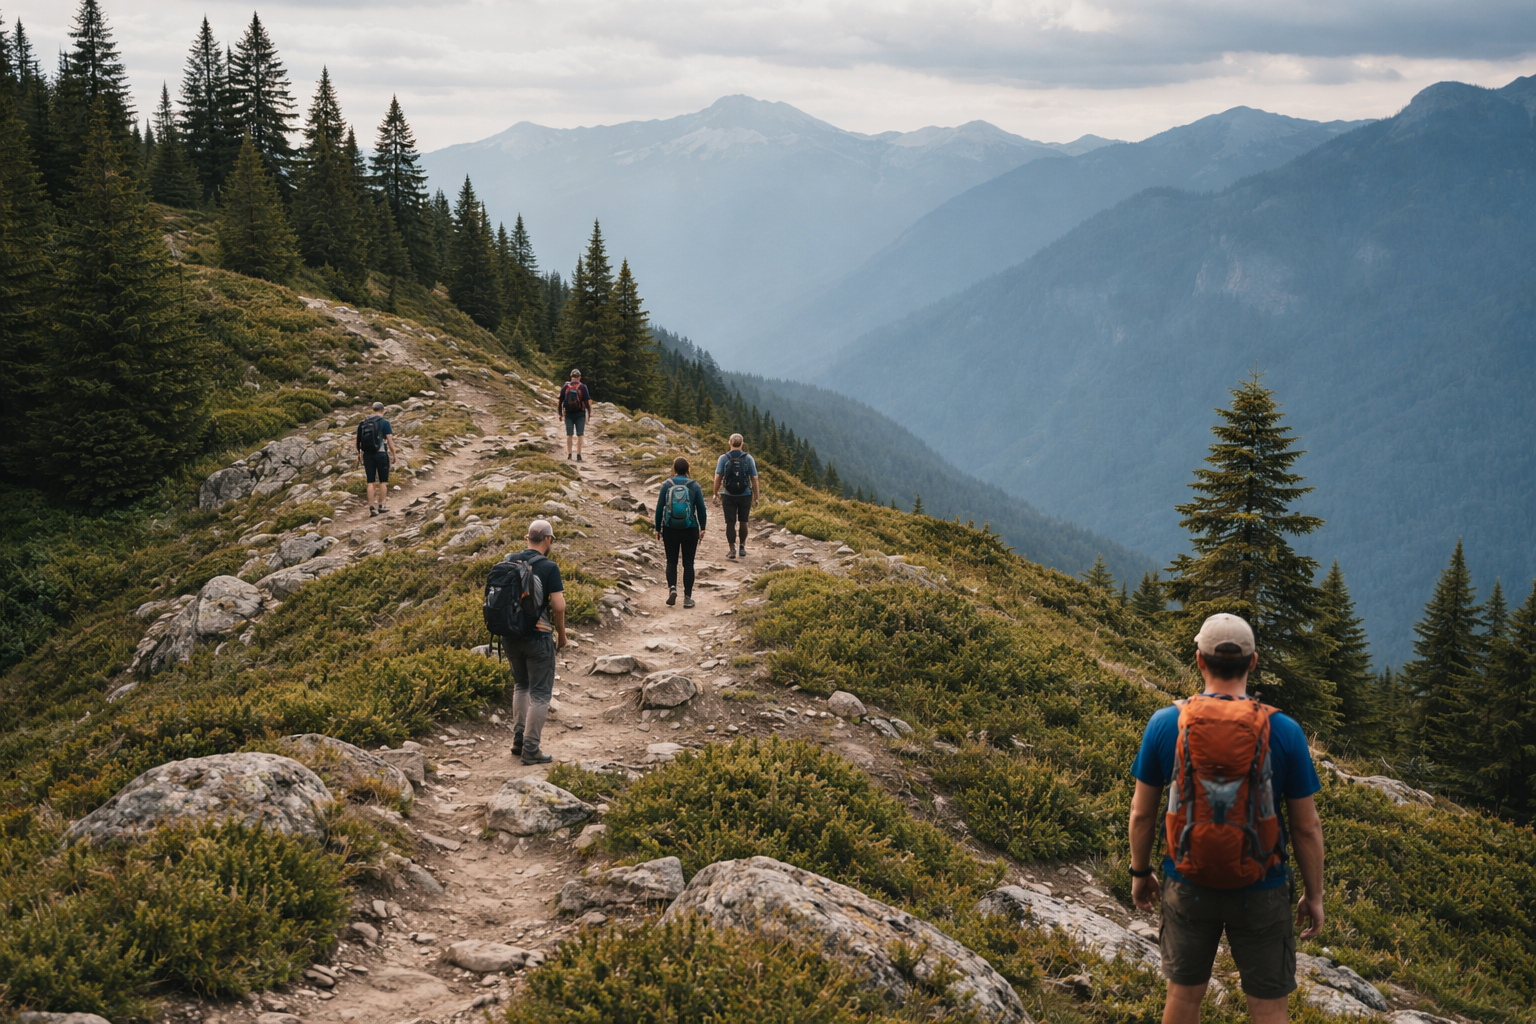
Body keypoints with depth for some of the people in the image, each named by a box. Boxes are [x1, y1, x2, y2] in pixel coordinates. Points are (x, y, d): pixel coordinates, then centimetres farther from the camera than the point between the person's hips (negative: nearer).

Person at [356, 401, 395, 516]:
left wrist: (359, 453, 17)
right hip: (381, 454, -4)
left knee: (371, 482, 6)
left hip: (367, 454, 4)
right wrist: (394, 454, 2)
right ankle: (380, 506, 10)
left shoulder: (364, 422, 7)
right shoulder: (384, 422, -6)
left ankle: (371, 507, 2)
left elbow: (359, 439, 8)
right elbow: (390, 440, -9)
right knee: (383, 481, 8)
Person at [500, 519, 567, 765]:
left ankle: (518, 738, 23)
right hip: (538, 635, -6)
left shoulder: (508, 561, 3)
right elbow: (558, 606, -17)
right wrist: (561, 635, -2)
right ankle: (531, 749, 2)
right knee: (540, 693, 3)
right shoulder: (549, 567, -13)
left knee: (521, 685, 24)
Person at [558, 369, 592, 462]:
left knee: (569, 435, 12)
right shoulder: (582, 387, -6)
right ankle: (578, 455, 2)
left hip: (568, 414, 2)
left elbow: (560, 401, 2)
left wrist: (560, 413, 11)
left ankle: (568, 454, 13)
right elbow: (588, 401, -9)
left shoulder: (565, 386, 0)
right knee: (579, 435, 5)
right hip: (580, 414, -2)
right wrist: (589, 412, 1)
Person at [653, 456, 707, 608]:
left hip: (670, 530, 0)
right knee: (688, 563, 7)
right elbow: (701, 508, -3)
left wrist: (658, 529, 6)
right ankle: (687, 598, 4)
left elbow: (659, 508, -3)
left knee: (671, 561, 13)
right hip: (690, 530, 0)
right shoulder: (694, 486, -5)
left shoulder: (666, 485, -5)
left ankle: (672, 588, -10)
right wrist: (702, 528, 9)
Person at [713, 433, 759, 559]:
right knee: (743, 522, 15)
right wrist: (756, 495, 4)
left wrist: (716, 493, 4)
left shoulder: (724, 458, -3)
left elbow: (718, 478, -6)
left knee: (730, 523, 5)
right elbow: (754, 478, -3)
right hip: (745, 495, 1)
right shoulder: (748, 458, -2)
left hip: (728, 496, -1)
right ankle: (742, 548, 18)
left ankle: (732, 549, 2)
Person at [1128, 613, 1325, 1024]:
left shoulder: (1165, 724, -10)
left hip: (1189, 886, 1)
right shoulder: (1285, 731, -13)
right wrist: (1314, 895, 6)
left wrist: (1140, 872, 14)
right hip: (1261, 893, -1)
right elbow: (1307, 826, -6)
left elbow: (1142, 812, -2)